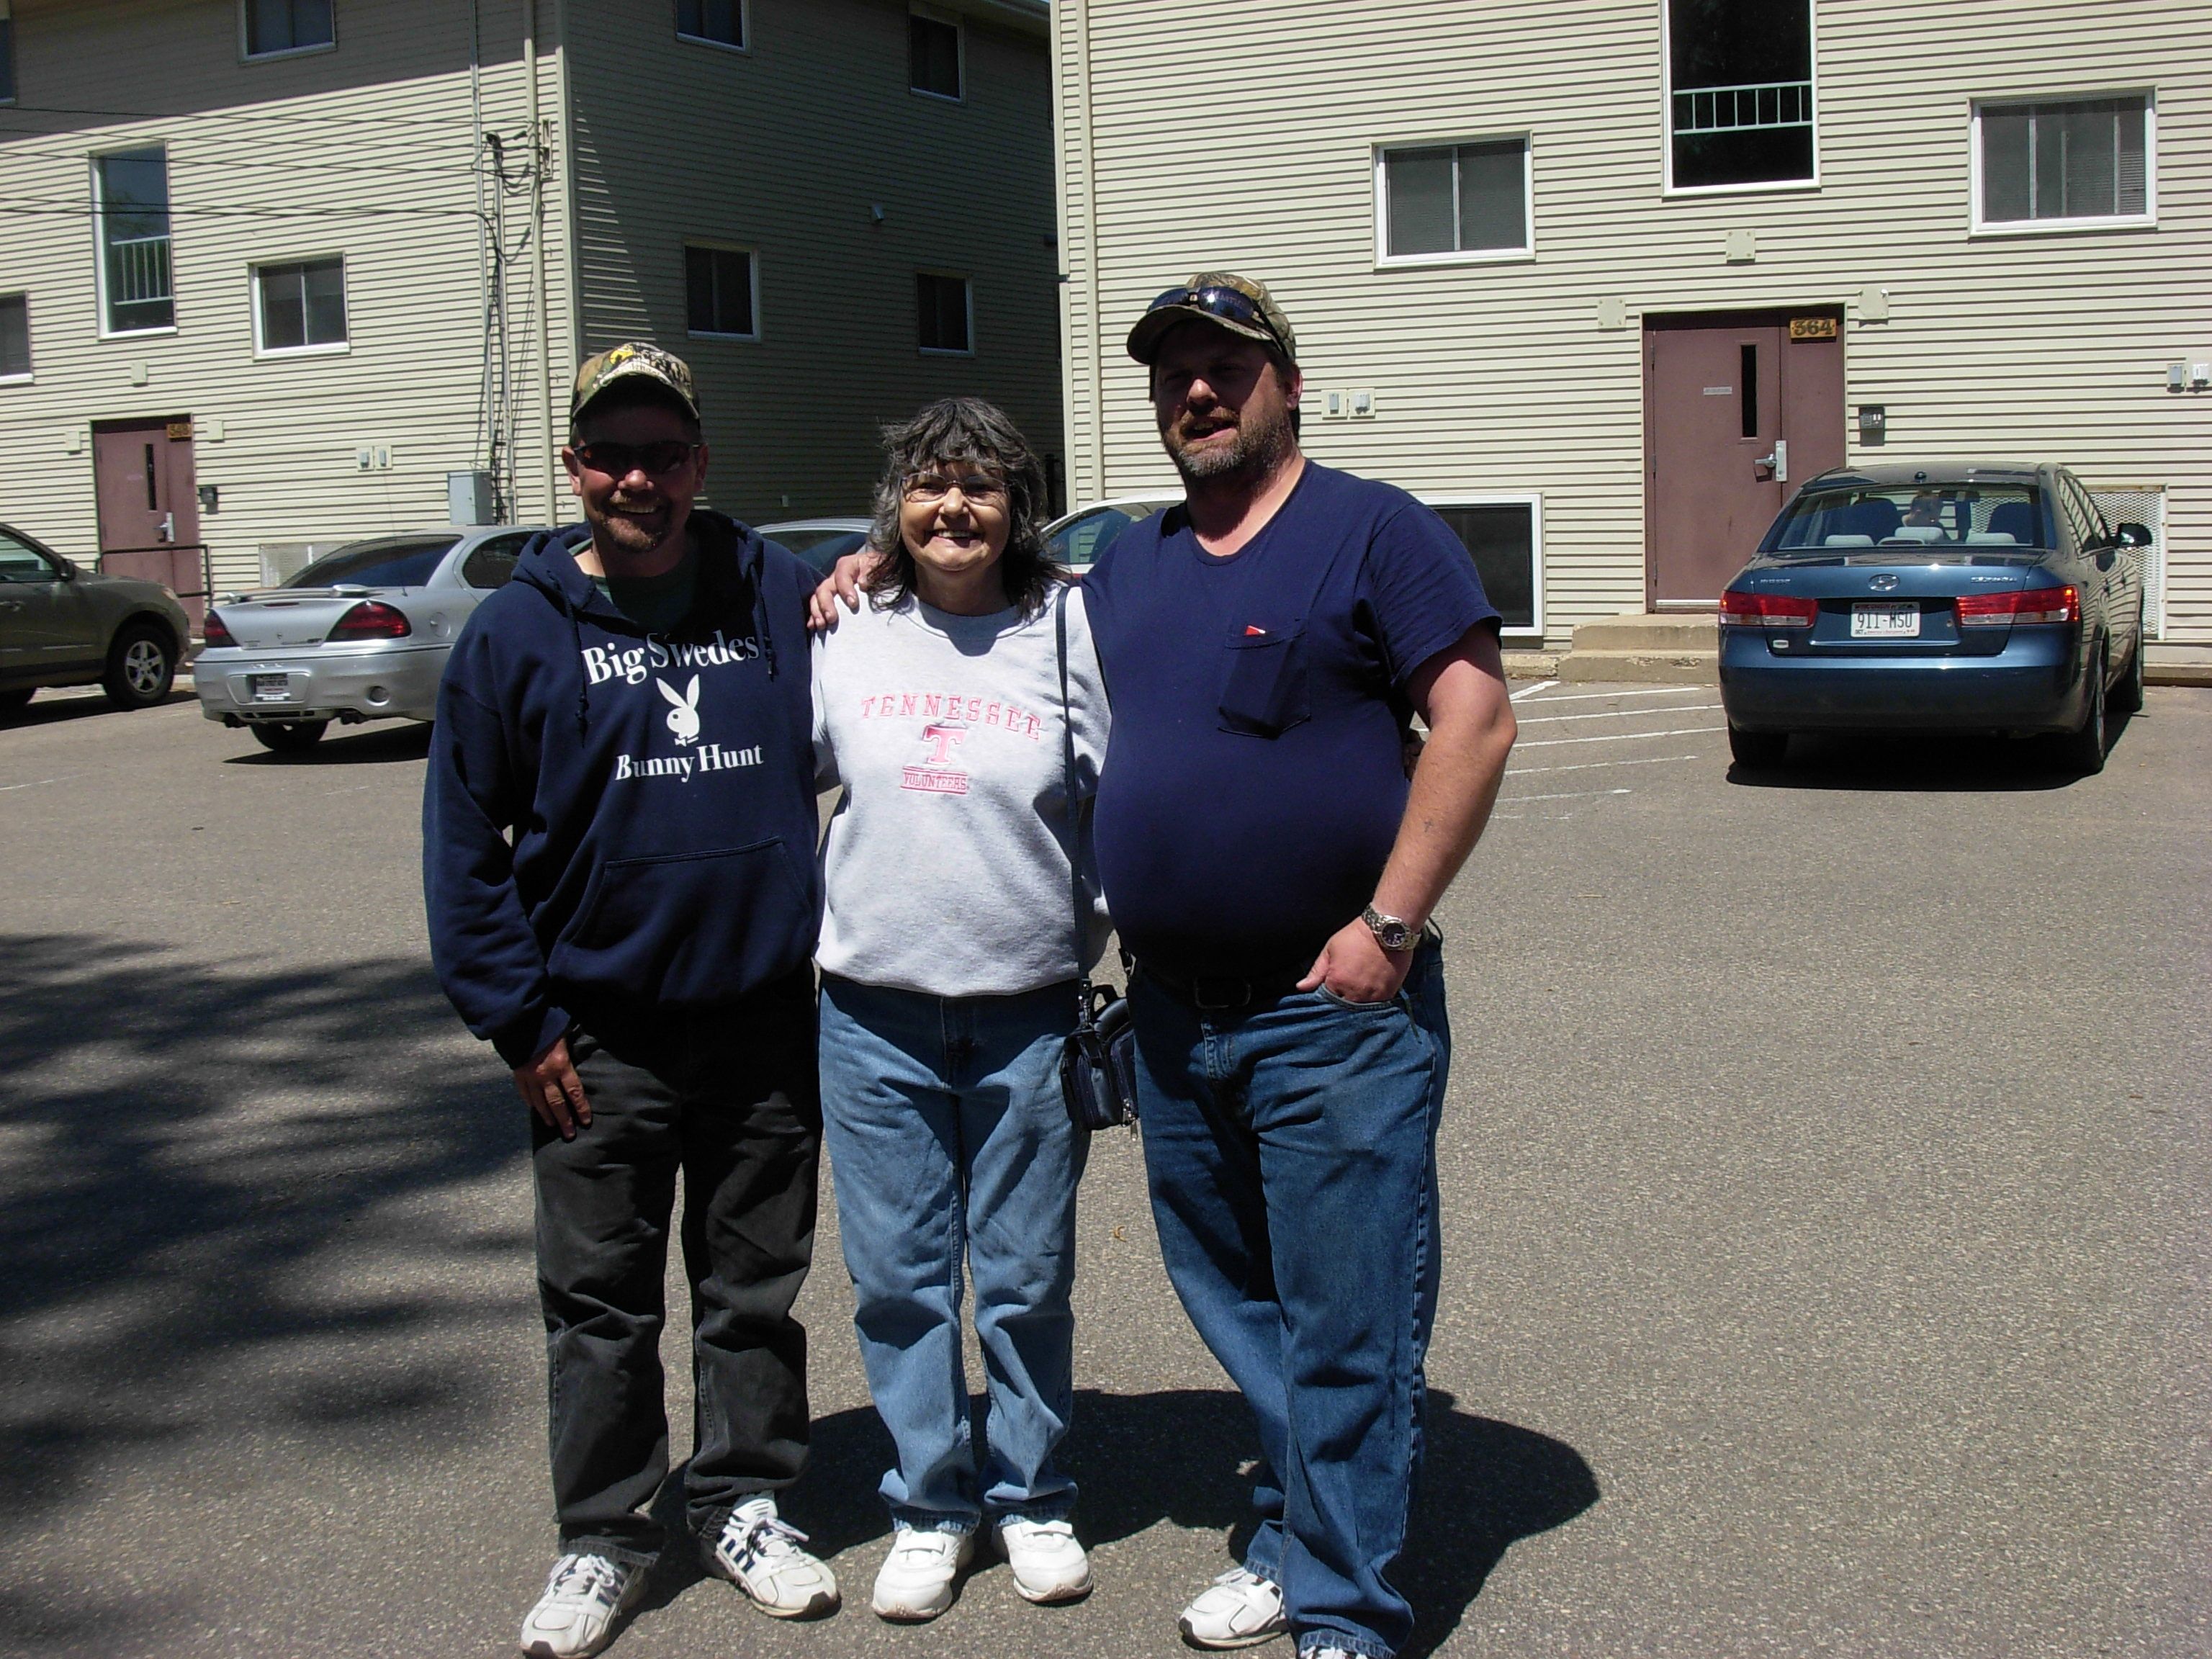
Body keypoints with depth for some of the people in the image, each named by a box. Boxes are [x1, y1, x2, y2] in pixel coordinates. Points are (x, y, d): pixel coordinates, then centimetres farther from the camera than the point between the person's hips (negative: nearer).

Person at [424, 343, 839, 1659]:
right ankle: (603, 1536, 24)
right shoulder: (519, 630, -2)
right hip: (598, 1036, -1)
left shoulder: (784, 597, 2)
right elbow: (464, 840, 0)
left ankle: (747, 1504, 30)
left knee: (758, 1288, 13)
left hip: (766, 1019, 1)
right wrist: (518, 1019, -5)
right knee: (601, 1303, 8)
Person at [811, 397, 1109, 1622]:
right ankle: (929, 1506, 26)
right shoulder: (845, 636, 4)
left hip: (1029, 1015, -1)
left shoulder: (1072, 628, -3)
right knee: (900, 1278, 8)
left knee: (1028, 1279, 8)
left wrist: (1104, 940, -1)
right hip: (873, 1015, 2)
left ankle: (1032, 1498, 28)